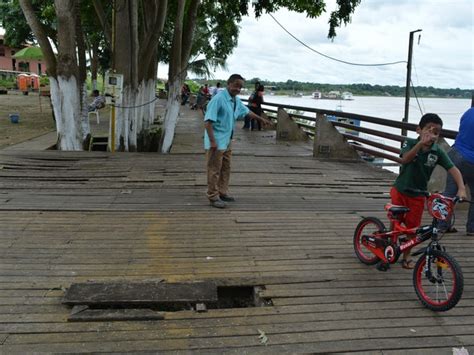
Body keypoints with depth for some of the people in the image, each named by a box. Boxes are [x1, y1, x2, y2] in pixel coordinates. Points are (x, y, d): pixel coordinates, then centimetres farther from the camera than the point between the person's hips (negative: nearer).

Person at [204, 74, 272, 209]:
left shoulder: (236, 100, 8)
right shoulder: (219, 99, -19)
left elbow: (246, 111, 28)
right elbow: (208, 121, -24)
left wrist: (261, 119, 35)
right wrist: (212, 141, -28)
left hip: (227, 141, 9)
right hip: (217, 142, -9)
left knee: (226, 168, 17)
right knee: (215, 170, -1)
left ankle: (222, 192, 30)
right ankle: (213, 197, 8)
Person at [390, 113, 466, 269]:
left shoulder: (438, 152, -9)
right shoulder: (410, 143, -13)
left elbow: (453, 169, -16)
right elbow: (405, 159, -32)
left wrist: (461, 188, -32)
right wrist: (421, 143, -46)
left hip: (418, 195, 2)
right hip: (400, 190, -2)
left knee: (412, 227, 8)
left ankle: (406, 256, 26)